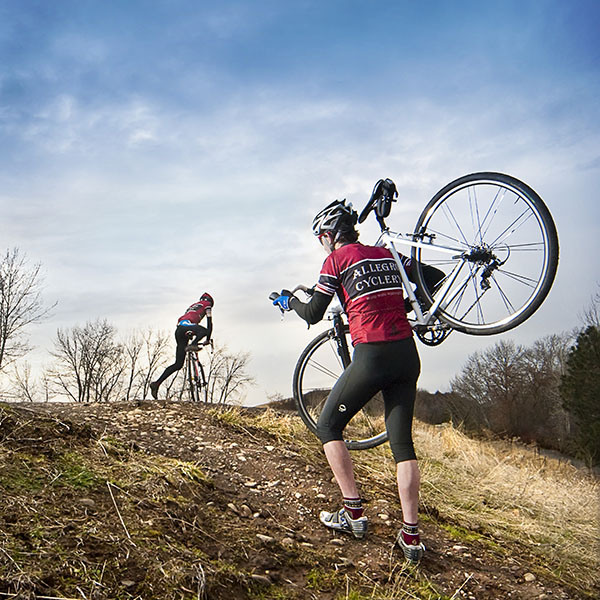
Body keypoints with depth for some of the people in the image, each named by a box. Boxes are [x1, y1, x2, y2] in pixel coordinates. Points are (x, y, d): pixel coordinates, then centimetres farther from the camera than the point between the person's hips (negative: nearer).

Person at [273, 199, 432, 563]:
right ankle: (411, 535, 8)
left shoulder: (337, 259, 0)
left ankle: (354, 513, 10)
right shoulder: (388, 254, 15)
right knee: (403, 442, 10)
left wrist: (289, 301, 21)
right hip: (408, 354, 6)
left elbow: (314, 314, 2)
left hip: (372, 355, -6)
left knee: (329, 427, 13)